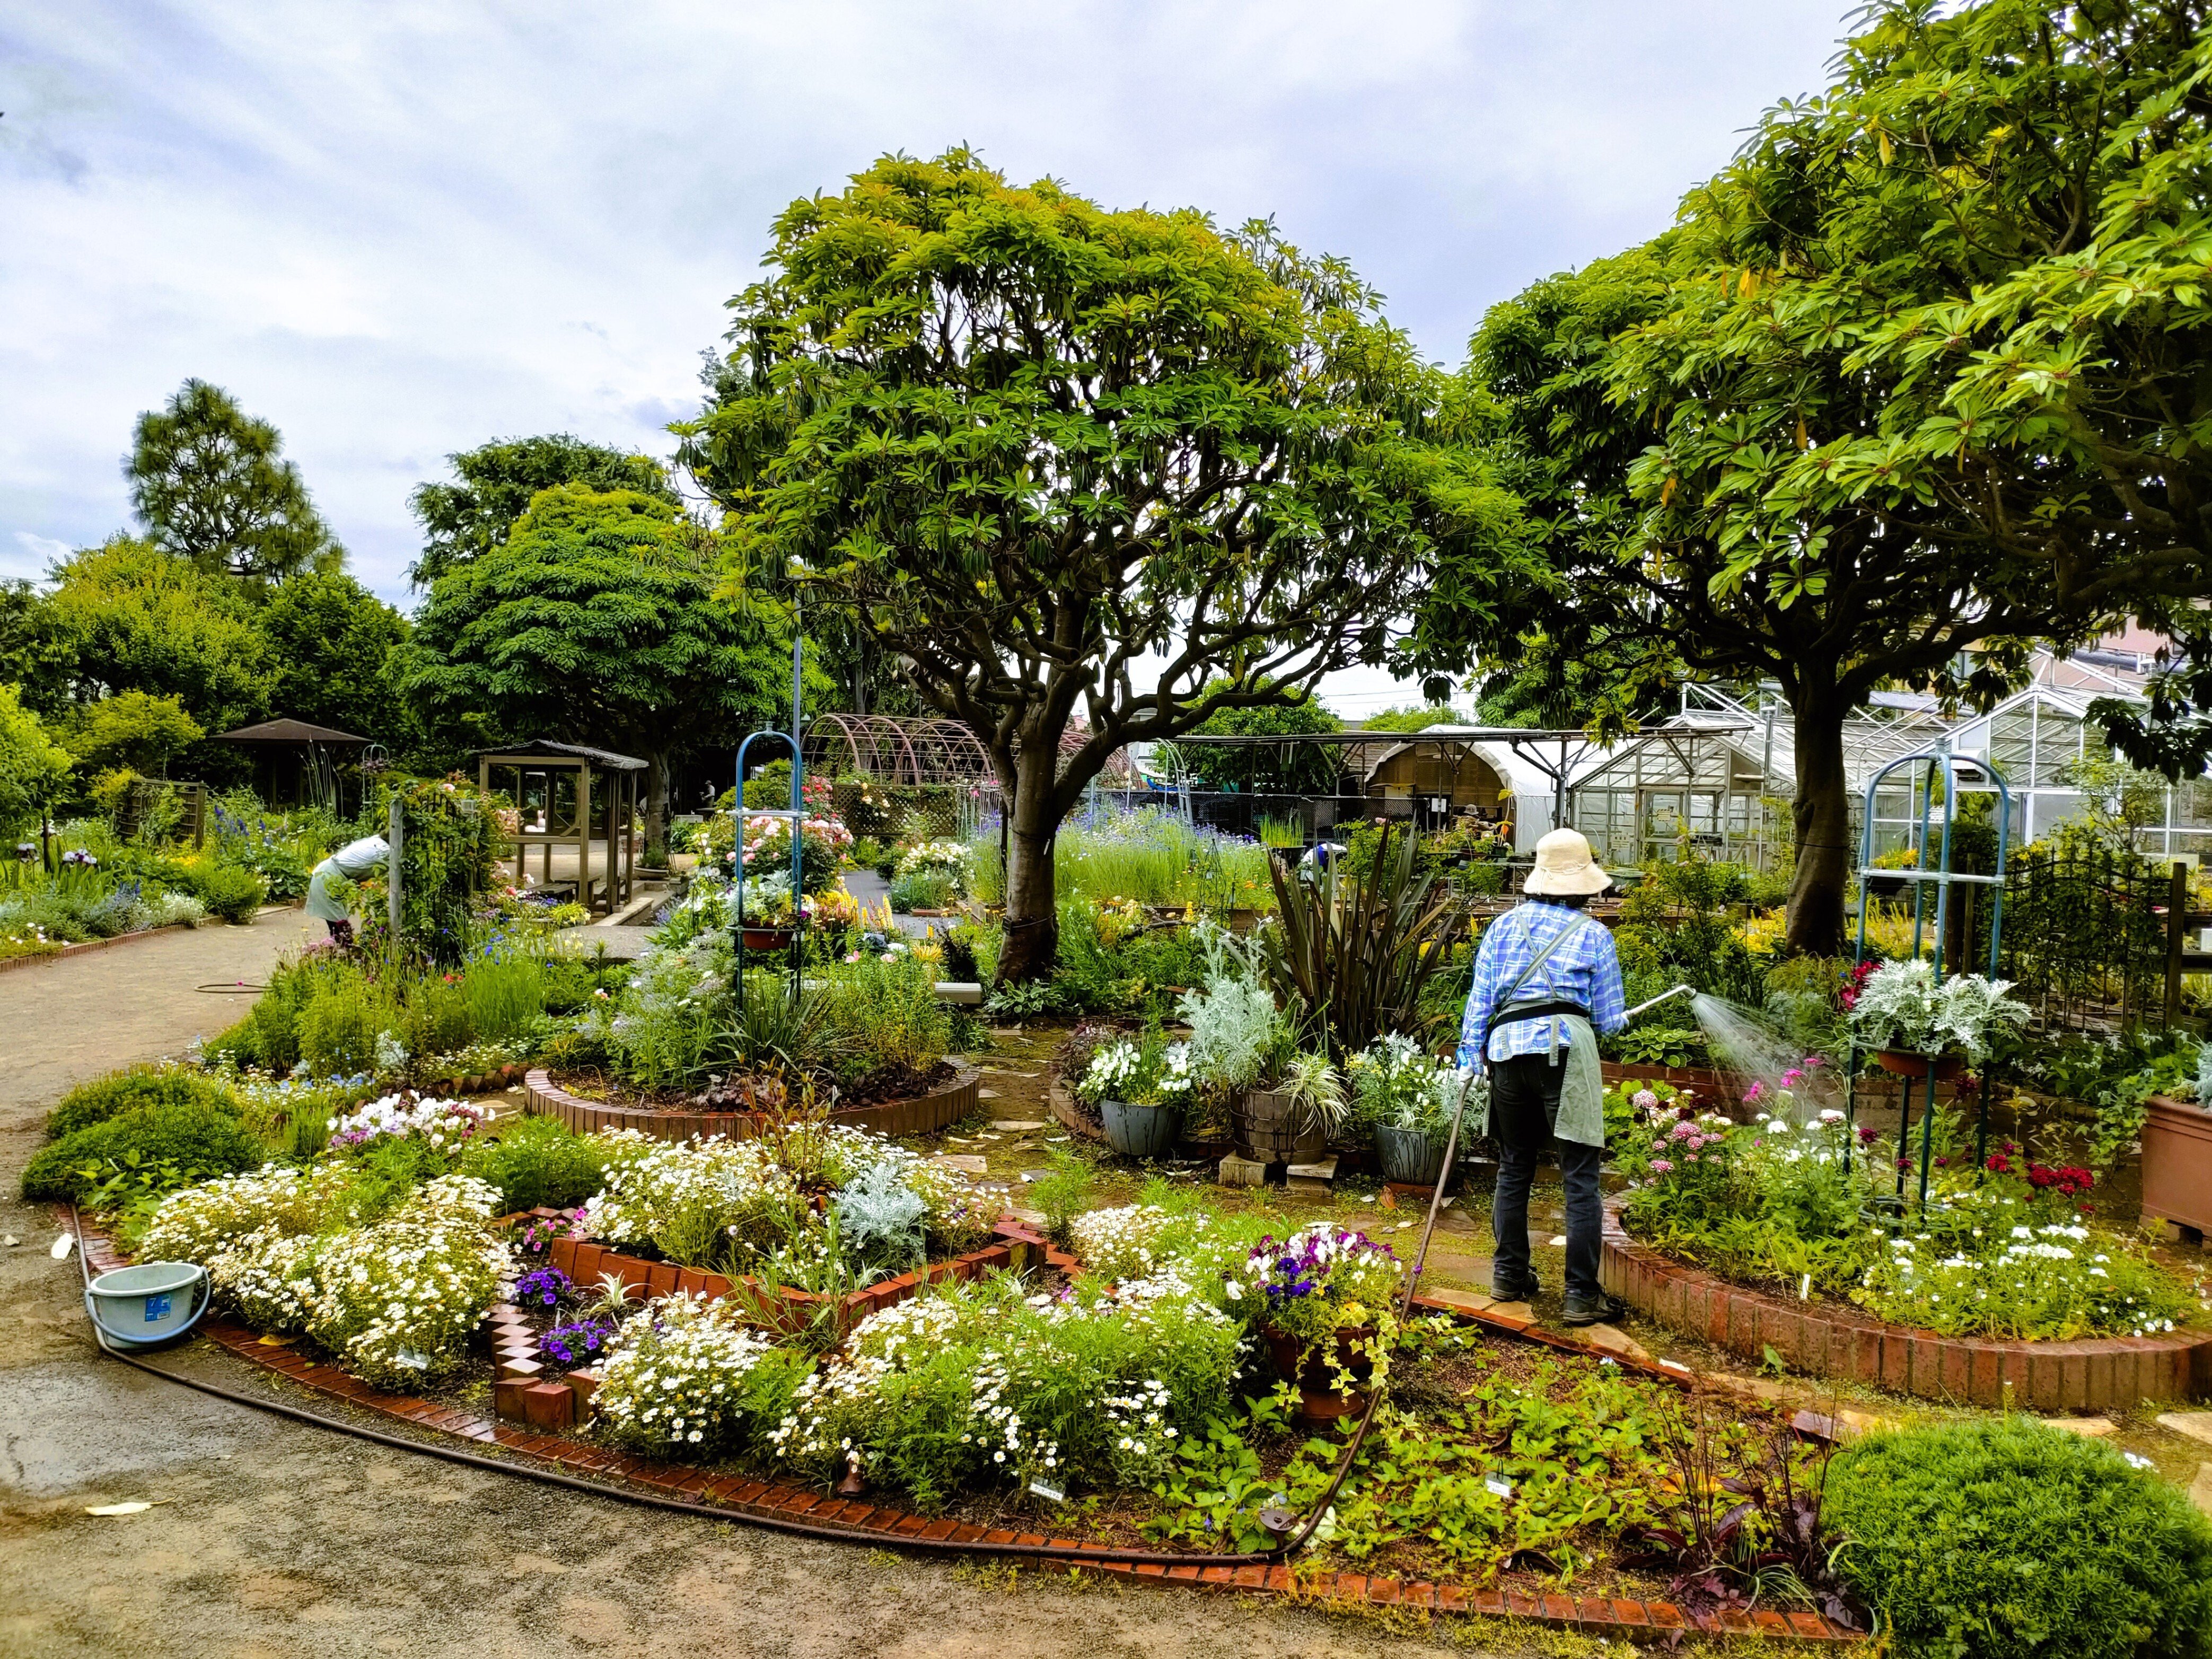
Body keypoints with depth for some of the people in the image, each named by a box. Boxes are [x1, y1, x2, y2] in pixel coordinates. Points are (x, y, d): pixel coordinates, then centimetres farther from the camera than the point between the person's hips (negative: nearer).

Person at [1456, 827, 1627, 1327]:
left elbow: (1479, 997, 9)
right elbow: (1610, 1020, 11)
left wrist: (1470, 1056, 11)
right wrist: (1600, 1016, 33)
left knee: (1514, 1168, 17)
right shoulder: (1594, 935, 9)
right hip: (1564, 1046, -3)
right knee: (1581, 1178, 2)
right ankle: (1583, 1296, 3)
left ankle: (1510, 1276, 27)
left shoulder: (1505, 925, 15)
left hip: (1505, 1047, 4)